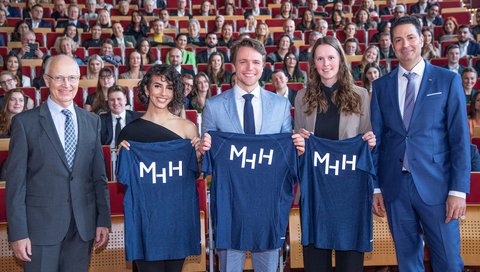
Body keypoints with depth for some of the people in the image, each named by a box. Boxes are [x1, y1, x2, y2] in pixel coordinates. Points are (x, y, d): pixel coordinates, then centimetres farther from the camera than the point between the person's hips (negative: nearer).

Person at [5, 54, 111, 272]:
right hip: (41, 226, -3)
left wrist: (103, 220, 4)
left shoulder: (92, 122, 8)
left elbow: (99, 176, 9)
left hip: (83, 226, 3)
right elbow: (15, 181, -5)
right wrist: (18, 233, -8)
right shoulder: (25, 122, -3)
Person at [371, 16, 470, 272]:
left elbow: (460, 138, -2)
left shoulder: (448, 80, 2)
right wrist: (375, 187, 5)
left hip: (436, 184, -2)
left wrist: (458, 190, -8)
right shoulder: (380, 86, 9)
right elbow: (376, 138, 9)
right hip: (395, 186, 2)